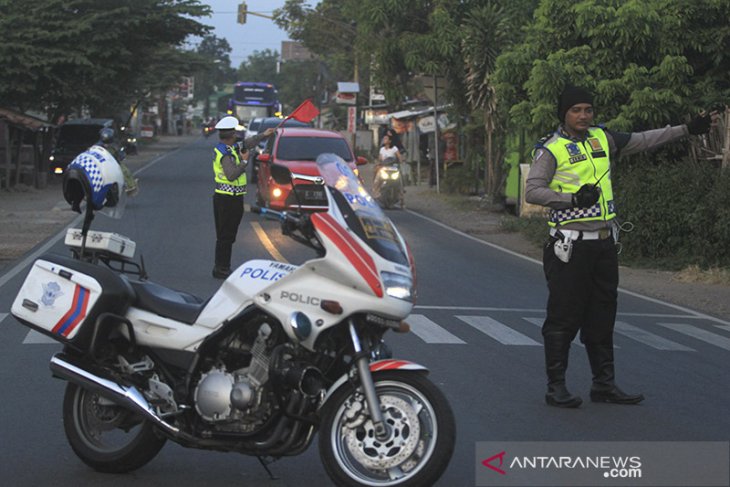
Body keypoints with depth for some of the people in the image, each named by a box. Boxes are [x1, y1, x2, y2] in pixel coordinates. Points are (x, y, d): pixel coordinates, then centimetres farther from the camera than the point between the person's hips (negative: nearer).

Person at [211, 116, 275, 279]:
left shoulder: (222, 149, 12)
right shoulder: (227, 153, -18)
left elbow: (246, 143, 26)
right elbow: (231, 175, -30)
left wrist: (263, 135, 34)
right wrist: (244, 161, -18)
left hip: (223, 198, 10)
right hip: (229, 199, -10)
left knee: (227, 235, 15)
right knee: (226, 236, -6)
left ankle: (222, 267, 20)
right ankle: (221, 269, -4)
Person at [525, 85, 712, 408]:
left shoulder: (602, 138, 12)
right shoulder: (551, 149, -7)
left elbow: (642, 141, 24)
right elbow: (532, 191, -15)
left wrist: (687, 129, 26)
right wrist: (572, 199, -25)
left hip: (604, 243, 6)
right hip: (570, 245, -6)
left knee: (602, 315, 11)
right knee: (564, 317, -5)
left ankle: (604, 384, 18)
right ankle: (556, 387, 3)